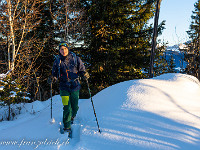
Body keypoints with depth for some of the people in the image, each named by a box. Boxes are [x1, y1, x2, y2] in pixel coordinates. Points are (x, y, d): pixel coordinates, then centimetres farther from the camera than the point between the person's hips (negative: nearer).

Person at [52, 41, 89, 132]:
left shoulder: (75, 59, 0)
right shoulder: (57, 61, 3)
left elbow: (82, 70, 5)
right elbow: (54, 74, 13)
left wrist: (85, 74, -16)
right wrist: (52, 78, -9)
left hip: (75, 86, 1)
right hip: (64, 87, -1)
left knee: (75, 107, 10)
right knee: (67, 107, -9)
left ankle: (72, 117, 44)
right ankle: (67, 126, 5)